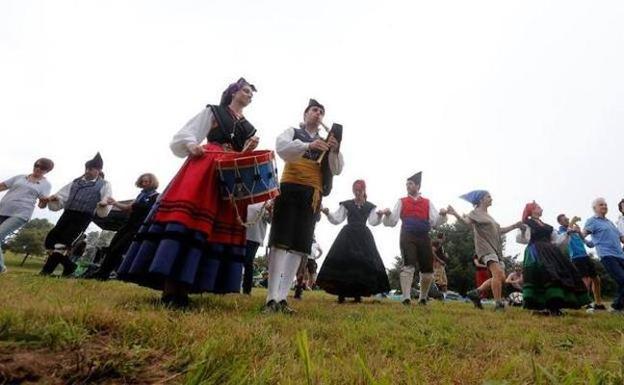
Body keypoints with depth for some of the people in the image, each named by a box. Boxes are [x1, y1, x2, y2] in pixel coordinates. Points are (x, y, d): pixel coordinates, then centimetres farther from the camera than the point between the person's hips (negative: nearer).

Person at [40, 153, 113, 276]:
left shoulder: (104, 184, 8)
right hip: (68, 214, 6)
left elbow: (107, 200, -4)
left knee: (62, 243, -11)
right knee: (51, 239, 2)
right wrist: (53, 198, -4)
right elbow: (63, 194, 18)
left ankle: (46, 271, -1)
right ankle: (69, 267, 16)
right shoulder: (75, 182, 22)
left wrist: (104, 203, -27)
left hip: (84, 216, -6)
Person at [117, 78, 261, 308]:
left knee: (224, 223, -7)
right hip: (205, 166, -4)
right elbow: (187, 134, 6)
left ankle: (183, 288, -4)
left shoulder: (249, 128, 25)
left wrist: (251, 149, 1)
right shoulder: (212, 111, 15)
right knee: (185, 211, -21)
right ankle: (169, 289, -19)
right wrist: (191, 145, -15)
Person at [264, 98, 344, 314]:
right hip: (290, 189, -4)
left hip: (312, 195, 4)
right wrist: (309, 146, -28)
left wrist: (335, 150, -11)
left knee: (299, 247, -2)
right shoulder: (293, 132, 12)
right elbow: (281, 148, -11)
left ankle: (282, 297, 1)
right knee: (280, 242, -11)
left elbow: (337, 170, 9)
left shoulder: (326, 141, 21)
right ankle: (272, 298, -12)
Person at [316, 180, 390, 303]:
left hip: (363, 237, 1)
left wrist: (379, 216, -23)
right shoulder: (346, 204, 10)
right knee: (343, 263, -10)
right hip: (348, 236, -1)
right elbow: (337, 220, 5)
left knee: (362, 264, -6)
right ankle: (341, 294, -5)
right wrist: (328, 213, -13)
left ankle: (358, 294, 1)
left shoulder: (370, 206, 11)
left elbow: (373, 222, -2)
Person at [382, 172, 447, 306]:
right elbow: (392, 222, 6)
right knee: (408, 266, -18)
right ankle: (406, 297, -14)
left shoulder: (427, 203, 16)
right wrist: (387, 215, -15)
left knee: (428, 271, 5)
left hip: (424, 238, 2)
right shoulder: (401, 202, 13)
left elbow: (434, 222, 6)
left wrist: (442, 215, -14)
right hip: (408, 237, -2)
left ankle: (423, 298, 26)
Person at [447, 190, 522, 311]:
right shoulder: (476, 212, 3)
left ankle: (476, 292, 10)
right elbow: (467, 220, -16)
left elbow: (498, 231, 29)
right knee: (498, 273, -23)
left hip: (496, 249, 9)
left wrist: (514, 226, 26)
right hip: (485, 248, -9)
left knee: (501, 277, 3)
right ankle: (498, 303, -20)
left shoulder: (488, 216, 27)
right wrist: (456, 215, -35)